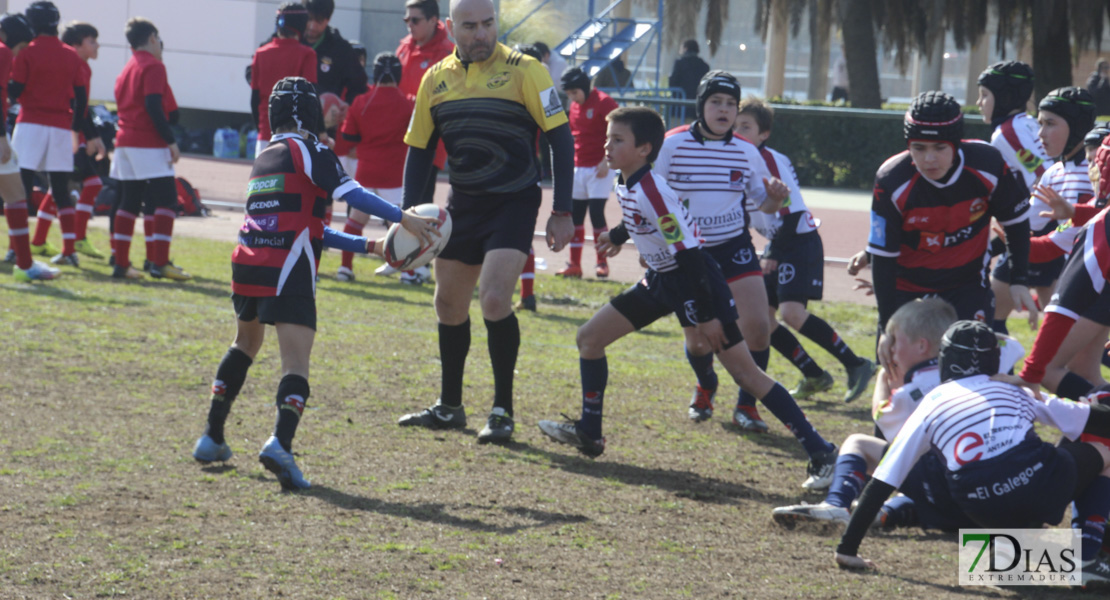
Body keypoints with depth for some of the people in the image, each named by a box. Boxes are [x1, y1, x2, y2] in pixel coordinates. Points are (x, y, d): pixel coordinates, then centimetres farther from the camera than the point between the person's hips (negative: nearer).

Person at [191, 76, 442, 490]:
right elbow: (350, 193, -16)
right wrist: (403, 219, -16)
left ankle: (212, 438, 30)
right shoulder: (307, 150, 1)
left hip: (246, 265, 7)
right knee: (296, 363, -11)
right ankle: (281, 442, -34)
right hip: (287, 271, -7)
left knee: (246, 344, 28)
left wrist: (369, 246, 25)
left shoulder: (264, 158, 23)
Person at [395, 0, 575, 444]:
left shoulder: (524, 71, -10)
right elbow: (419, 150, 11)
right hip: (462, 204, 6)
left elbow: (560, 137, -9)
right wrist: (409, 216, 3)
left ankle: (503, 411, -6)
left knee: (494, 300, -19)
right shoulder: (436, 79, 4)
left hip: (514, 203, -6)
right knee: (449, 304, 12)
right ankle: (449, 408, 28)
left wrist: (562, 212, -13)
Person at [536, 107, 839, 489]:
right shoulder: (625, 184, -1)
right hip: (660, 279, 9)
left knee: (744, 371, -12)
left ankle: (820, 453, -11)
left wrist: (706, 315, -26)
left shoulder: (652, 190, -27)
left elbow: (687, 251, -27)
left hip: (696, 279, -9)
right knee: (590, 336, 8)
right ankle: (588, 434, 20)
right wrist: (618, 236, 40)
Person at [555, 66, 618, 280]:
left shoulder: (604, 102, -11)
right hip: (579, 168, 7)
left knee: (596, 213, -11)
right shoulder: (574, 106, 12)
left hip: (599, 169, -7)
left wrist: (606, 161, -19)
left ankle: (602, 263, -1)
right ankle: (574, 264, 10)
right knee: (576, 215, 5)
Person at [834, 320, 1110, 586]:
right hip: (1041, 486, -2)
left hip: (988, 514, 2)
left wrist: (847, 548, 24)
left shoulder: (929, 408, 24)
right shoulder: (1014, 391, 27)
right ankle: (1086, 557, 10)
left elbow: (881, 484, 20)